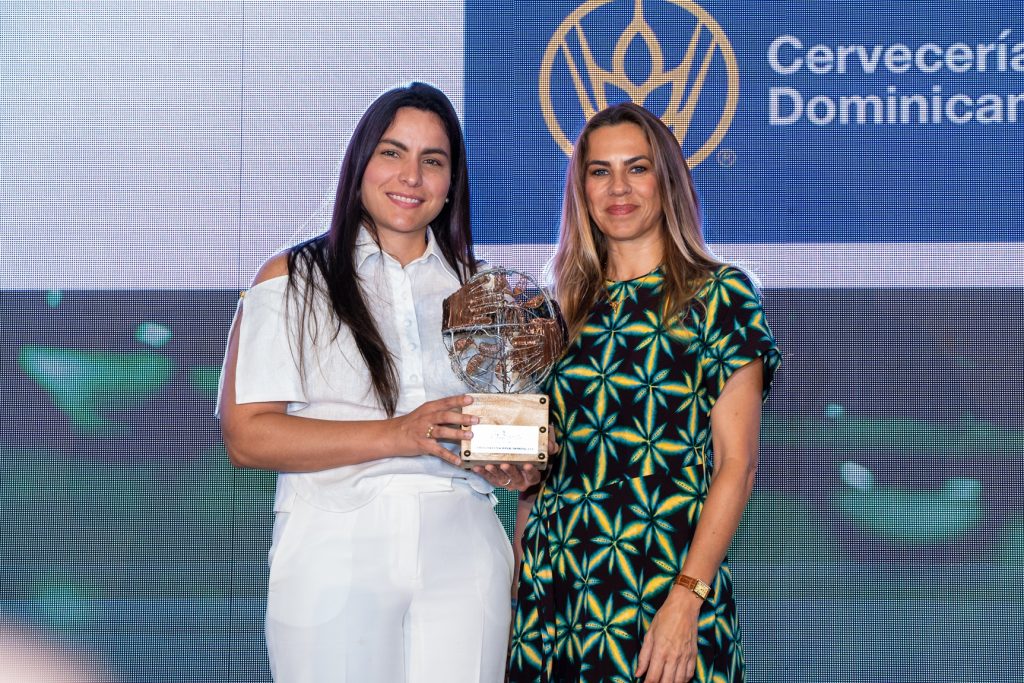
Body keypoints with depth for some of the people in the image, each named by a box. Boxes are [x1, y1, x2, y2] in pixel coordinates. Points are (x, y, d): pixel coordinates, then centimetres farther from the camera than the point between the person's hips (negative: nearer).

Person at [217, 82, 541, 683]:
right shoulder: (292, 279, 3)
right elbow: (246, 436, -7)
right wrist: (395, 435, -17)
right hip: (335, 550, -2)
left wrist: (517, 465, -4)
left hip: (462, 552, 3)